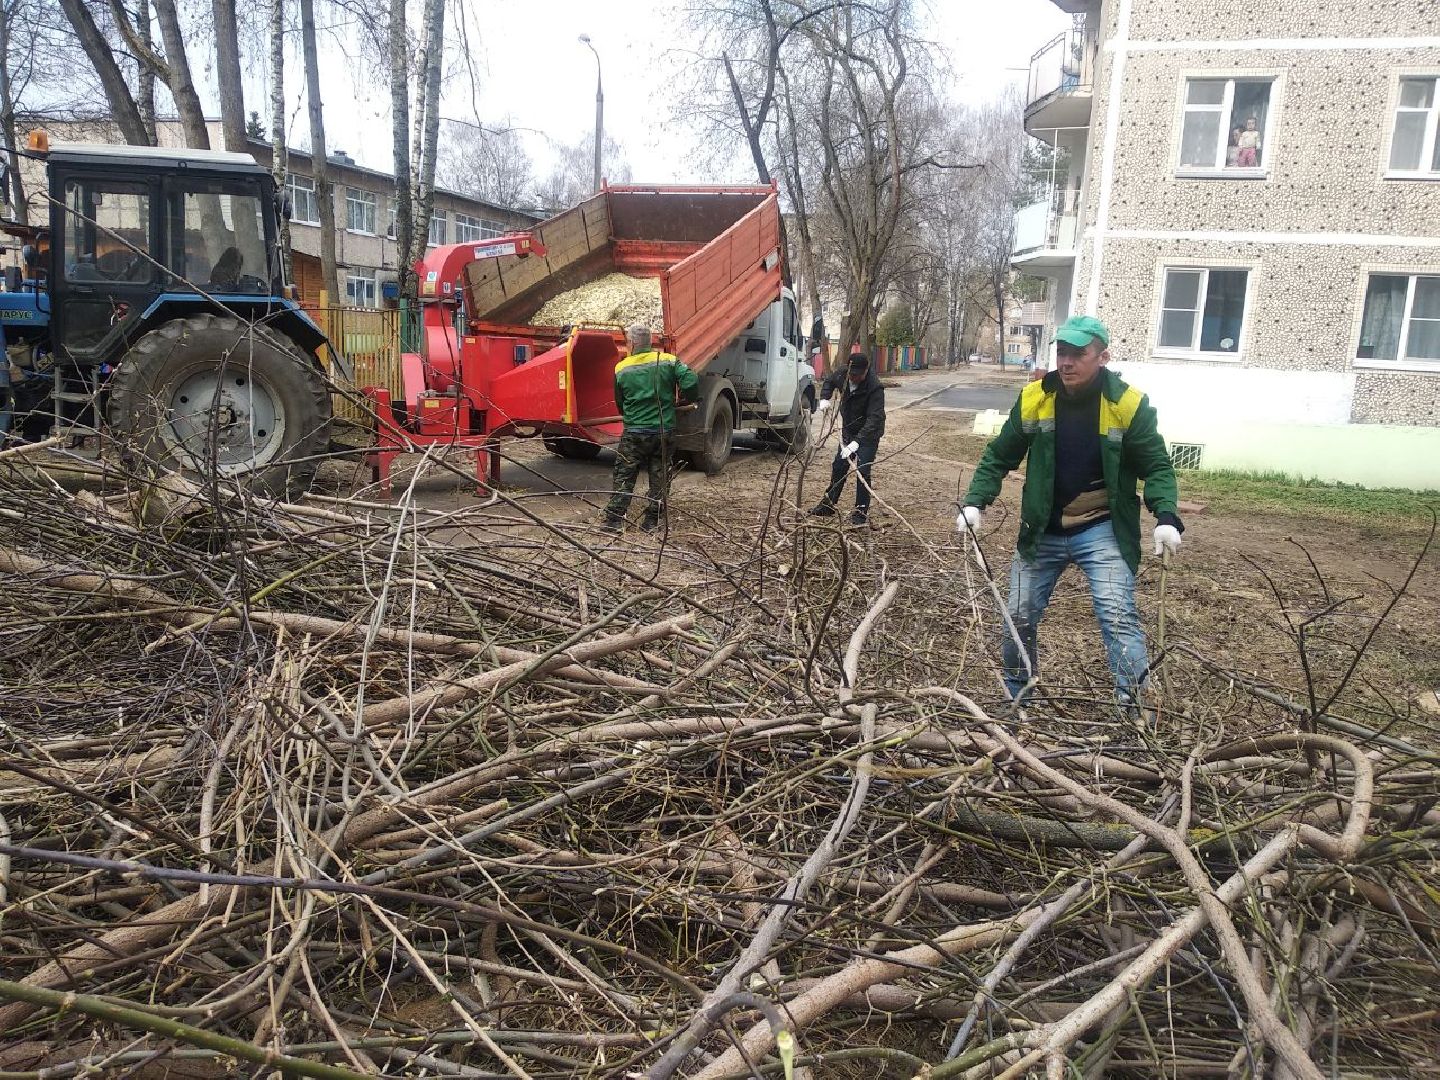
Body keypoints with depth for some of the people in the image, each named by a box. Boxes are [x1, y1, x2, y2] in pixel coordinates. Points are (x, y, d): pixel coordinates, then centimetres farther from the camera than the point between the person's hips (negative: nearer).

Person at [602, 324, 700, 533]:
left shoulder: (621, 369, -2)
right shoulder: (668, 361, -3)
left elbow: (620, 403, 8)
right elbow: (691, 382, -13)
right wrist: (689, 400, 8)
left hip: (634, 432, -1)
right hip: (664, 430, 1)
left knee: (624, 477, 7)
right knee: (659, 477, 11)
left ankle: (614, 519, 6)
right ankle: (652, 520, 13)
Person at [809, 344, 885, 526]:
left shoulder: (875, 387, -31)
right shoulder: (841, 374, -13)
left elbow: (875, 418, -37)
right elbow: (829, 382, 13)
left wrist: (857, 442, -45)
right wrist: (824, 399, -7)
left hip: (869, 433, -6)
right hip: (848, 430, 6)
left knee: (862, 470, -12)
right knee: (839, 467, 12)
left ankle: (862, 511, 1)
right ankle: (828, 505, 24)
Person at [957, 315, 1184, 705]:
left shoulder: (1128, 405, -13)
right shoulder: (1033, 399, -6)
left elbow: (1156, 466, -6)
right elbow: (999, 456, 2)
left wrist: (1166, 517, -21)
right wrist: (975, 502, -10)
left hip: (1102, 531, -3)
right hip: (1041, 532, 3)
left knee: (1118, 616, -14)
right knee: (1020, 615, 10)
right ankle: (1015, 695, 32)